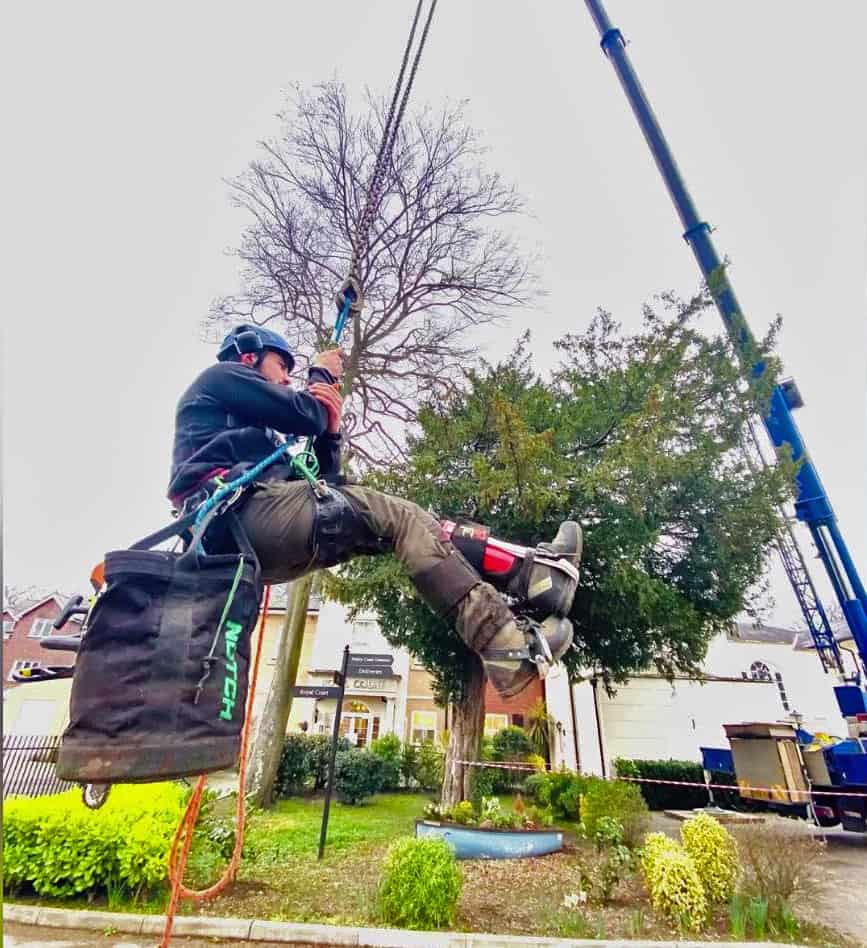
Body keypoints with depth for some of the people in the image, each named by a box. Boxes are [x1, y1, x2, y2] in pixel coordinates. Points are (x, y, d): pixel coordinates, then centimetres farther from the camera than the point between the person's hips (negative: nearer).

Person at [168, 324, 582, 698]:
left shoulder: (247, 428, 36)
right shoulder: (221, 375, 13)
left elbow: (324, 483, 22)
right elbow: (305, 414, -4)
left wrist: (331, 428, 7)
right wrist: (321, 374, 17)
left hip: (253, 547, 9)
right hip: (248, 509, -9)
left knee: (399, 521, -1)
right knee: (398, 517, -16)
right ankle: (511, 648, -24)